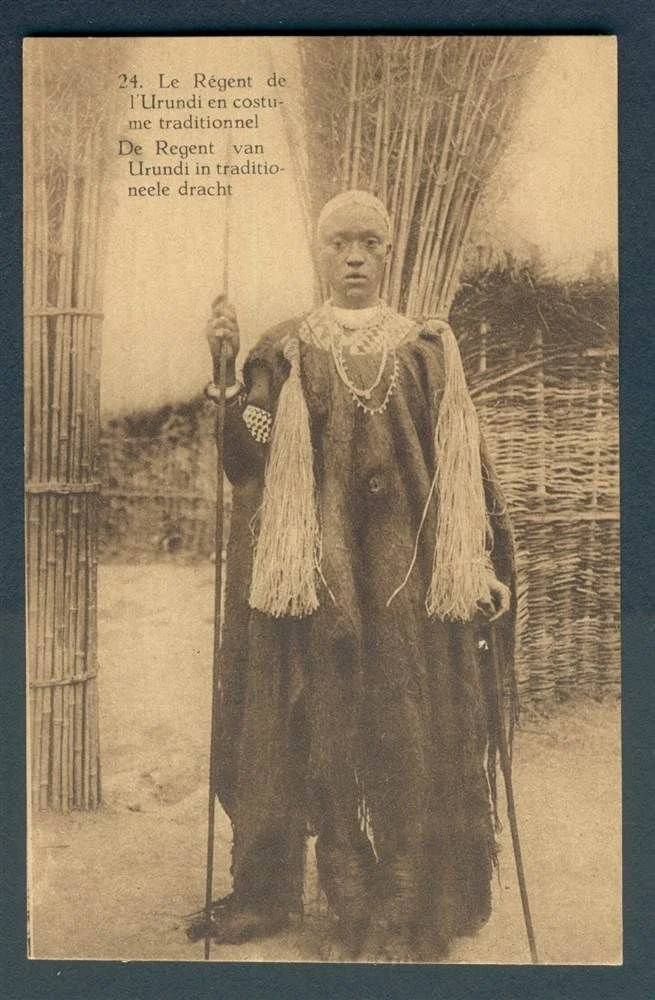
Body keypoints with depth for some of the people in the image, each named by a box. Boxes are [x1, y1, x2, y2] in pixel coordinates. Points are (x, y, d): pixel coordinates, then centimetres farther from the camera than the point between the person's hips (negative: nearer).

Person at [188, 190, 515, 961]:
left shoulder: (428, 351, 9)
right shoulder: (285, 354, 8)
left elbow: (464, 469, 8)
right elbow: (245, 458, -3)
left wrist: (489, 568, 3)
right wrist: (228, 374, -15)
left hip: (407, 578, 1)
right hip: (313, 574, 0)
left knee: (411, 743, 0)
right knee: (323, 737, 4)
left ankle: (410, 920, 12)